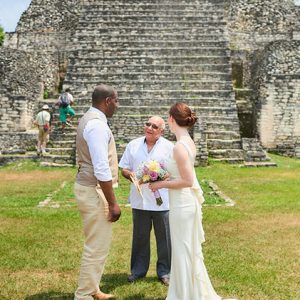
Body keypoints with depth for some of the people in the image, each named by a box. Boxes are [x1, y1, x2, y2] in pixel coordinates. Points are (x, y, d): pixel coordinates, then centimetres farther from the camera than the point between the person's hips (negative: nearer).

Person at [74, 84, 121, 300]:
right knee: (97, 247, 0)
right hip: (94, 191, -11)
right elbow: (101, 169, -25)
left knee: (97, 244, 19)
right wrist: (113, 202, -19)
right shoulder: (97, 124, -20)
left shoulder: (90, 119, 13)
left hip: (89, 187, 11)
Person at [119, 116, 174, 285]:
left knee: (164, 237, 7)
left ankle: (164, 271, 22)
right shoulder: (133, 145, 7)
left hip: (162, 201, -2)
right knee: (140, 236, 13)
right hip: (139, 200, 2)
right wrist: (131, 175, -12)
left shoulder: (169, 147, 0)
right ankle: (138, 270, 27)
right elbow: (124, 169, 8)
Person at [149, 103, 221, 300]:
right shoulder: (190, 142, 5)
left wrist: (161, 184, -15)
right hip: (188, 201, 9)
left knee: (182, 250, 5)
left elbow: (187, 181, -23)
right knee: (189, 249, 21)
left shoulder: (180, 147, -22)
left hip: (182, 204, -9)